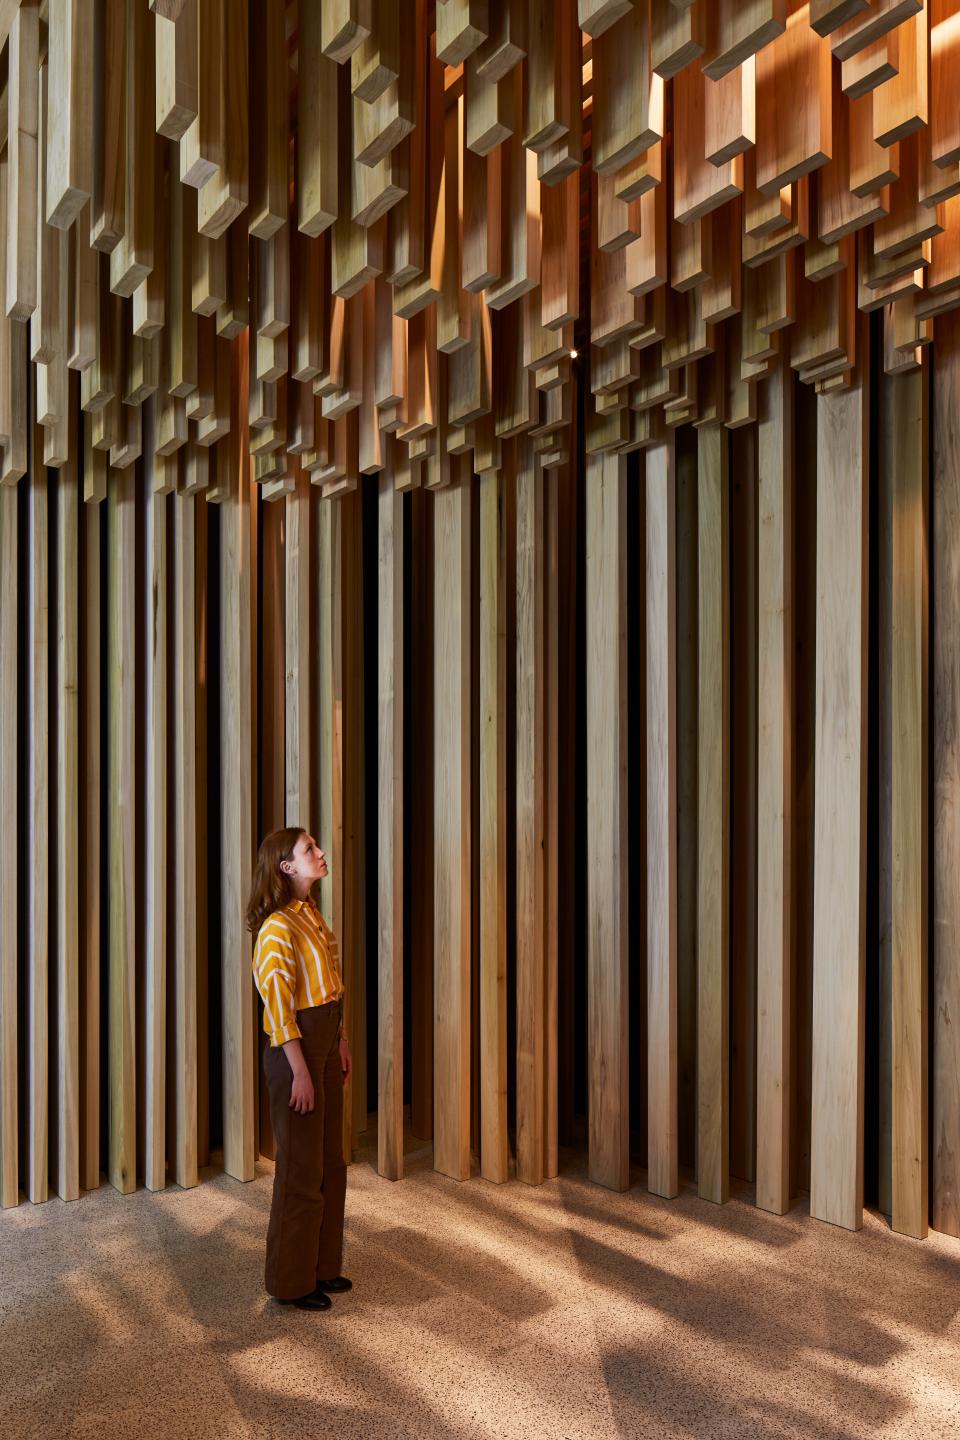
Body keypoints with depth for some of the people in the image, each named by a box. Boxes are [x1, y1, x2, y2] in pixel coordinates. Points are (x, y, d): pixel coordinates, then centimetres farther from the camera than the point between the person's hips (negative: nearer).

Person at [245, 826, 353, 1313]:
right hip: (295, 1049, -9)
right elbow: (277, 1001, -20)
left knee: (329, 1163, 18)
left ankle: (321, 1266, 33)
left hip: (325, 1044, 9)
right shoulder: (278, 926, -19)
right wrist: (300, 1070, -19)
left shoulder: (311, 914, 10)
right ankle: (291, 1281, 19)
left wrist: (340, 1040, 14)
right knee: (301, 1168, 3)